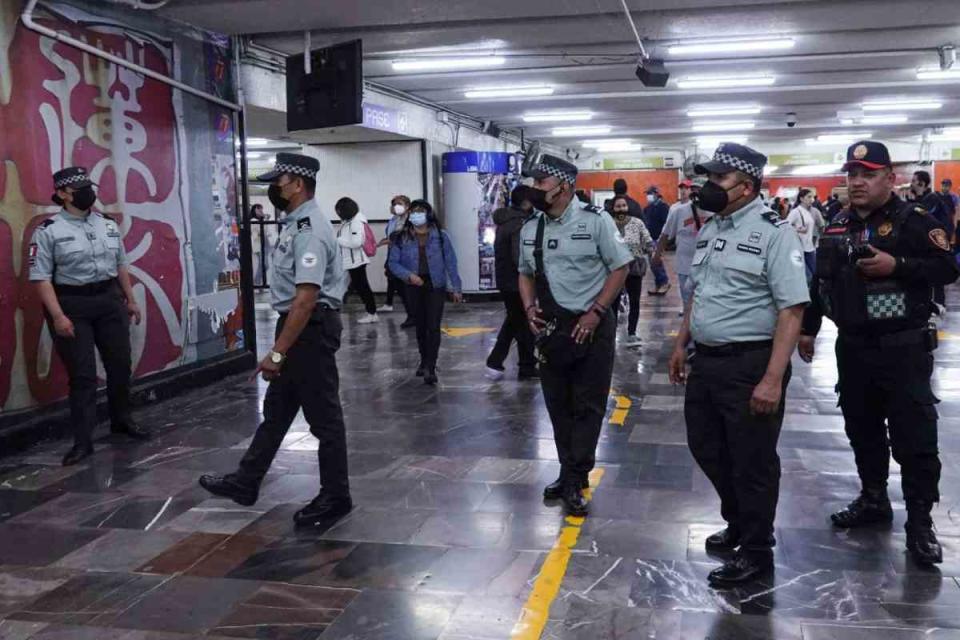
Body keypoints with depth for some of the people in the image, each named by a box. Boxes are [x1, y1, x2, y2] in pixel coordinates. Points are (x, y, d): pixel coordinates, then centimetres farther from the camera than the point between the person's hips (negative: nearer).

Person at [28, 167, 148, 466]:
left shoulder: (108, 225, 8)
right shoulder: (48, 230, -9)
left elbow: (121, 266, 16)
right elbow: (41, 277, -12)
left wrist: (131, 300, 16)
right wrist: (58, 316, -19)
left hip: (109, 300, 5)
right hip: (72, 305, -5)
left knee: (120, 364, 13)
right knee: (82, 374, -2)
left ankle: (121, 419, 35)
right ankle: (83, 441, 7)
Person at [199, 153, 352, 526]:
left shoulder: (309, 230, -22)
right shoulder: (296, 224, 11)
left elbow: (307, 297, -29)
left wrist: (277, 352, -28)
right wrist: (281, 347, 21)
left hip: (310, 330, -10)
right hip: (296, 326, 10)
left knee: (323, 416, 2)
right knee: (276, 409, 18)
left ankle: (335, 497, 16)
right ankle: (246, 483, 30)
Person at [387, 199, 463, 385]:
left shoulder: (440, 236, -3)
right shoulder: (401, 238, -1)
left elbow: (450, 262, -1)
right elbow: (393, 263, 0)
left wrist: (456, 288, -3)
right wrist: (409, 275, -17)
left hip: (436, 286, -2)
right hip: (414, 287, 2)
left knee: (433, 327, -9)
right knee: (420, 326, 14)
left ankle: (430, 368, -9)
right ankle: (424, 360, 33)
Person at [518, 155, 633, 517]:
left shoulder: (595, 221, -9)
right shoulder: (530, 228, 8)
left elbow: (620, 268, -7)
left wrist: (594, 313, -14)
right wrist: (530, 308, 0)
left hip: (590, 326, -5)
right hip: (549, 327, 6)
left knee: (587, 406, 0)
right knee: (557, 405, 12)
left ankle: (573, 481, 8)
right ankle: (571, 475, 26)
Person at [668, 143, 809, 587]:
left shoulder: (773, 232, -15)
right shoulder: (709, 229, 10)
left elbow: (791, 310, -19)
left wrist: (773, 379, -24)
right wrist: (681, 345, 18)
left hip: (750, 365, -8)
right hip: (706, 361, 8)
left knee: (752, 462, 6)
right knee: (705, 447, 19)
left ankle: (756, 550, 24)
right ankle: (738, 522, 42)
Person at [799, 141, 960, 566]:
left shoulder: (913, 221, -8)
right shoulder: (838, 225, 11)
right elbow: (821, 281, 17)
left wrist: (897, 265, -24)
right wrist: (808, 328, 18)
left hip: (903, 349, -6)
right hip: (852, 346, 6)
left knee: (914, 437, -2)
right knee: (862, 429, 16)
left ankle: (919, 521, 9)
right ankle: (873, 499, 32)